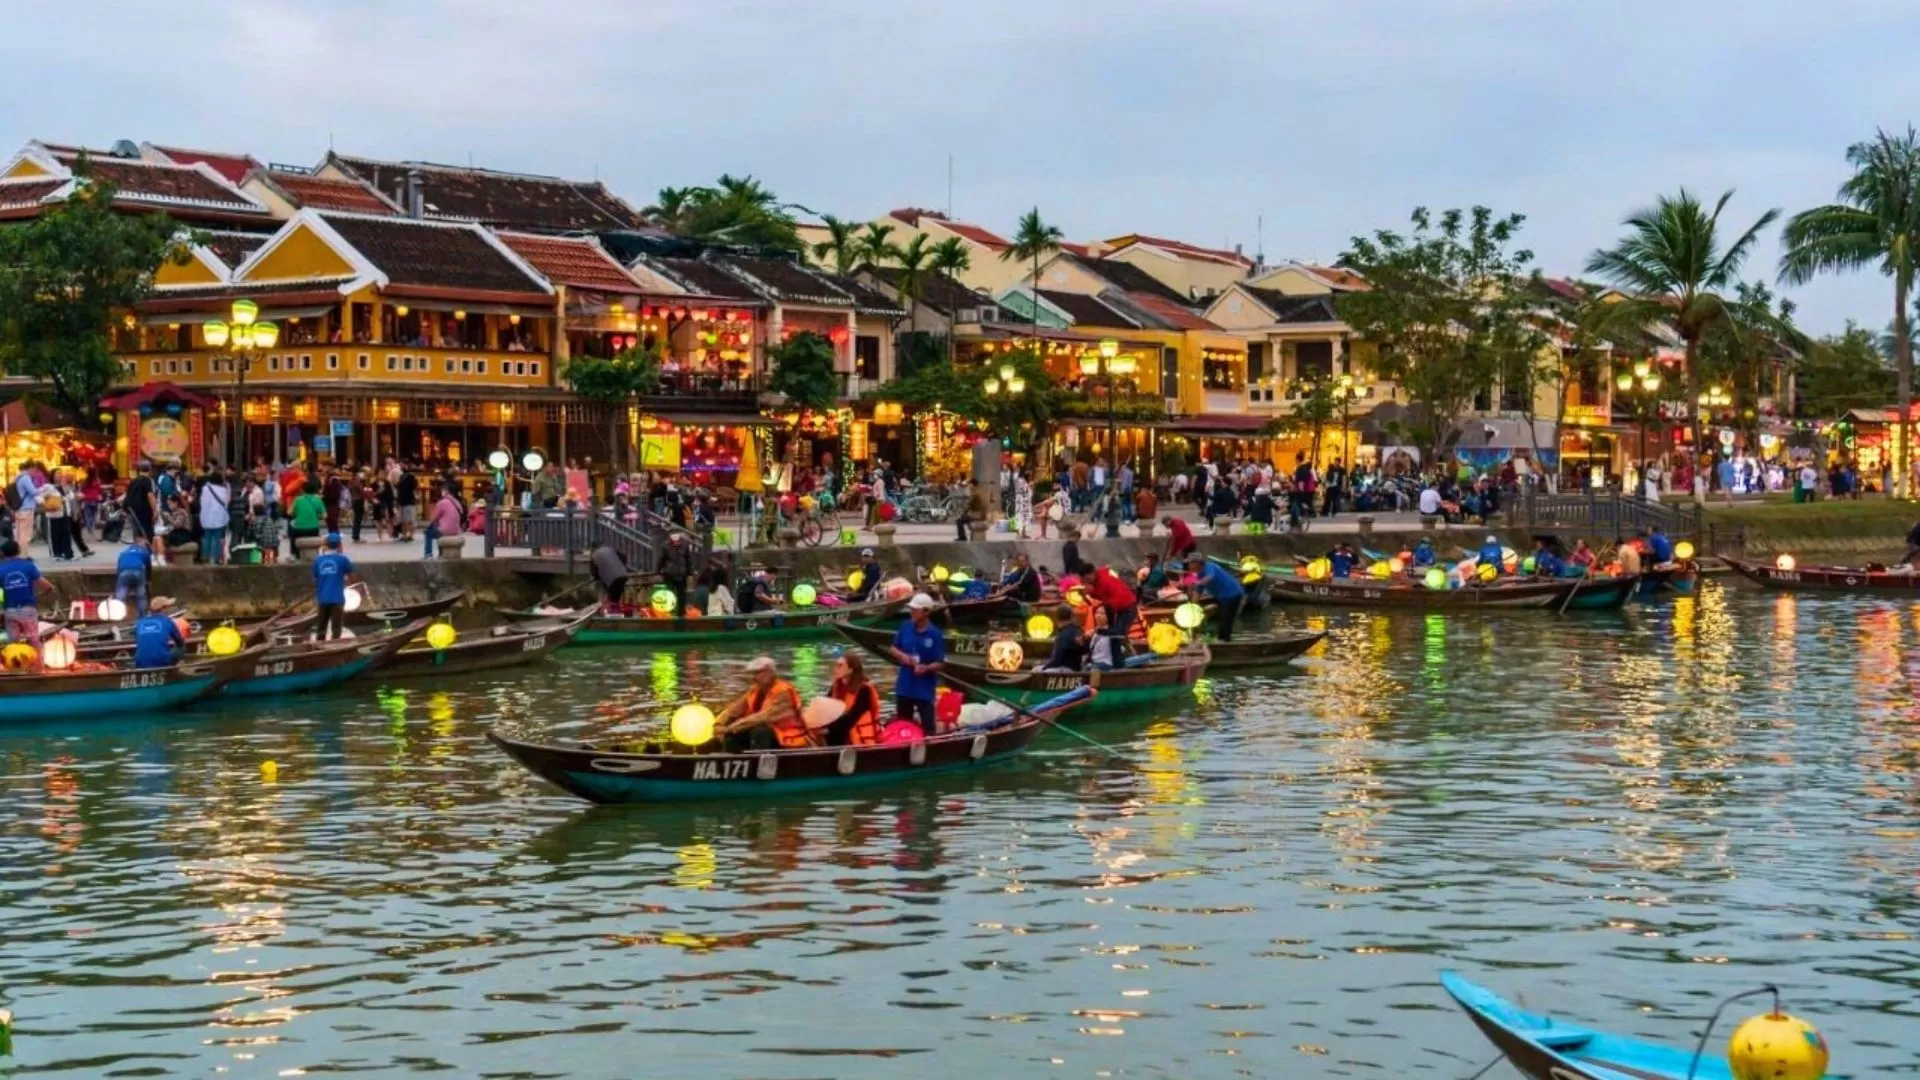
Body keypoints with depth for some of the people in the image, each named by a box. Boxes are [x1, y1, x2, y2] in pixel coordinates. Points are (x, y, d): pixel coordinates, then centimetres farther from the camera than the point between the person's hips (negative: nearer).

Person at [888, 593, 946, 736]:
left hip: (925, 689, -5)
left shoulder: (935, 634, -13)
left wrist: (926, 668, -30)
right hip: (904, 685, 5)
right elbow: (893, 648, 11)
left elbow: (941, 663, -11)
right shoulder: (905, 627, 0)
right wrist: (902, 656, -10)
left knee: (928, 726, -1)